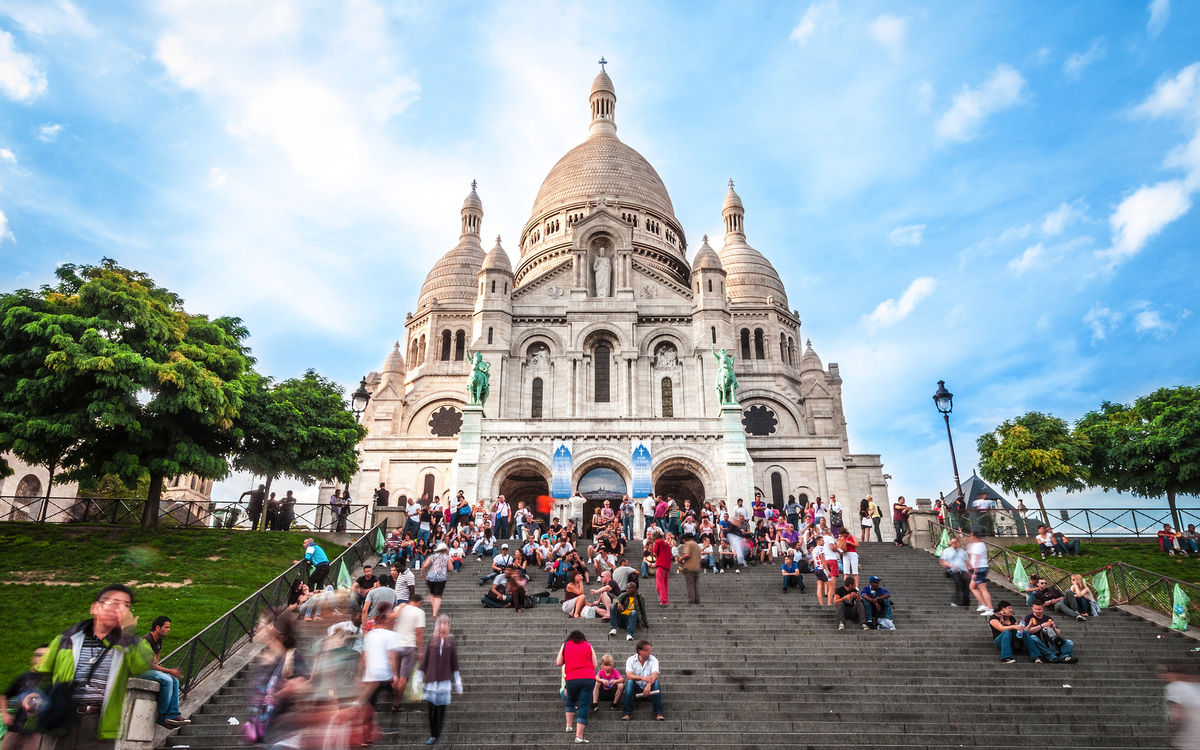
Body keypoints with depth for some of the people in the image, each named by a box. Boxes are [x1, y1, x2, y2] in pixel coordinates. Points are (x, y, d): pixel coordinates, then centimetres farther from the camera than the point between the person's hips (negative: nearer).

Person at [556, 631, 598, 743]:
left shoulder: (565, 645, 16)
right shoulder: (588, 645, 17)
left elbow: (559, 662, 14)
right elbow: (595, 665, 14)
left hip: (571, 678, 1)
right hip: (588, 678, 0)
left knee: (570, 700, 27)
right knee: (584, 706, 2)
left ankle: (569, 725, 27)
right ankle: (579, 736, -3)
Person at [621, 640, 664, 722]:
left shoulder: (653, 660, -1)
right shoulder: (631, 660, -3)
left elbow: (655, 674, -20)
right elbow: (628, 675, -20)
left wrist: (649, 684, -43)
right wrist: (642, 678, -40)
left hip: (649, 688, 1)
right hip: (636, 689, 0)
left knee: (656, 682, -29)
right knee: (629, 682, -30)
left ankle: (658, 713, -35)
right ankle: (628, 713, -35)